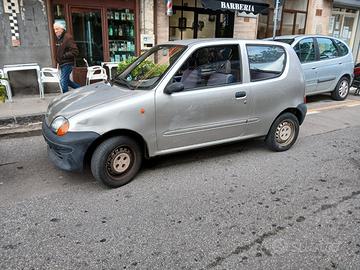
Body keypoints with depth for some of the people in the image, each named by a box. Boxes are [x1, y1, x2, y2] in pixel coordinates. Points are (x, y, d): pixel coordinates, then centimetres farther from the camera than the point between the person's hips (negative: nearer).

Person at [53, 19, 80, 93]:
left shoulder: (68, 37, -14)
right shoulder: (58, 38, 14)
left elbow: (75, 51, -20)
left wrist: (64, 56, -21)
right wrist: (58, 60, 13)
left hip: (67, 63, -9)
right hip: (62, 64, 9)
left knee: (63, 82, -8)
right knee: (67, 81, 15)